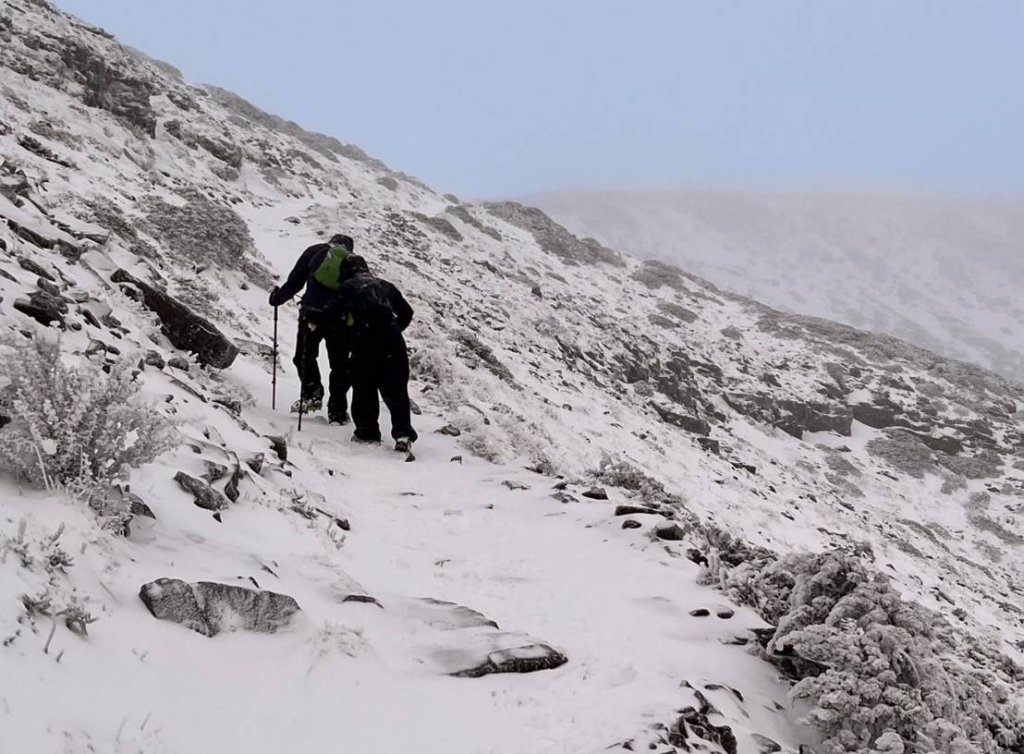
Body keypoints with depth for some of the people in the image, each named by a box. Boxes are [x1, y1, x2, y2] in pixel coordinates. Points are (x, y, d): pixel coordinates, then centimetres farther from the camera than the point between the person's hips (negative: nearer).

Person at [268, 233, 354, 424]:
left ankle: (312, 393, 3)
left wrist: (279, 297, 19)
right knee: (339, 365, 10)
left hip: (312, 314, -1)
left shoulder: (316, 251, 9)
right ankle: (337, 411, 9)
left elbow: (295, 281, 6)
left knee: (305, 356, 17)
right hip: (341, 320, 1)